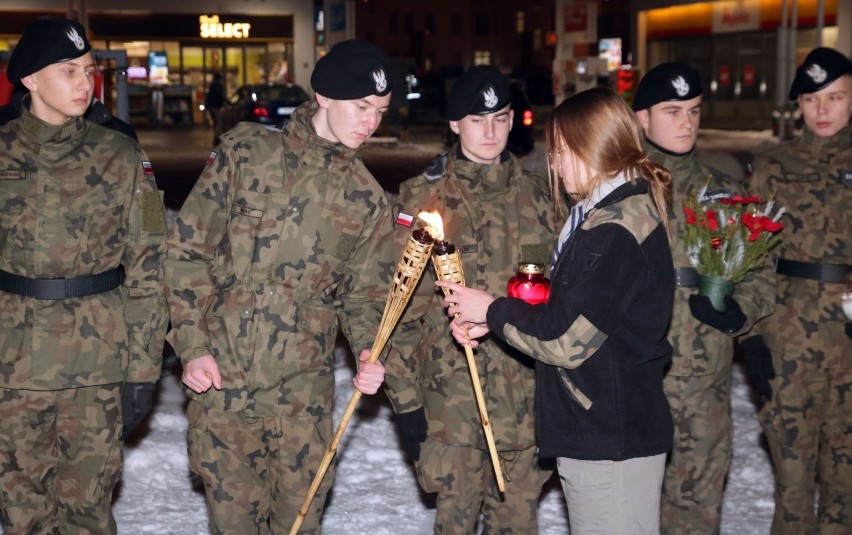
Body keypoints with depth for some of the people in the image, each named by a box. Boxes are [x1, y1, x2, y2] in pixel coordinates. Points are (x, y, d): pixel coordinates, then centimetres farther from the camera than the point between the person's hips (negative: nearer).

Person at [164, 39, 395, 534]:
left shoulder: (367, 197, 4)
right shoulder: (245, 152, -1)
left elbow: (365, 292, 10)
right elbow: (189, 249, 0)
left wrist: (370, 351, -10)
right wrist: (193, 345, -7)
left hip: (303, 387, 1)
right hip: (219, 375, -1)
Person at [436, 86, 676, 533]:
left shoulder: (614, 230, -21)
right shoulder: (630, 208, 12)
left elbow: (566, 339, -22)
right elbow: (568, 311, 14)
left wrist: (492, 310, -7)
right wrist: (489, 322, 3)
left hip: (609, 442, -10)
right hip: (602, 432, 10)